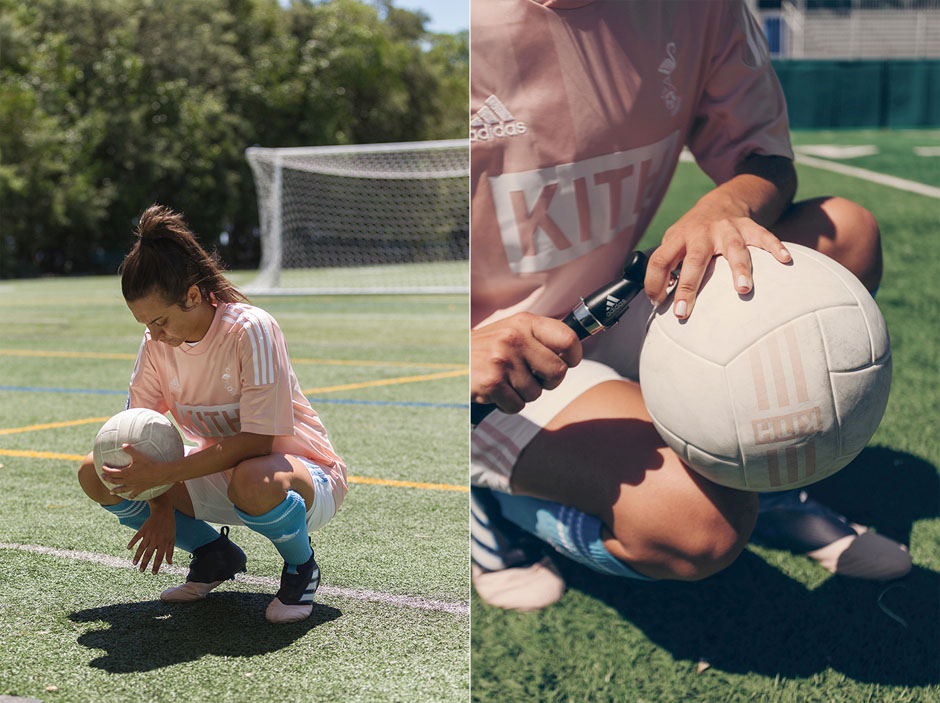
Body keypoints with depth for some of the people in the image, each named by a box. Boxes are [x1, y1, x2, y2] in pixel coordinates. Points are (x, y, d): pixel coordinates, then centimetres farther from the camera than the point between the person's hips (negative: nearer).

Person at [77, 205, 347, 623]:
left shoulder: (251, 330, -26)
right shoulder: (158, 340, -7)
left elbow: (256, 441, -30)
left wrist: (161, 473, -34)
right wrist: (160, 507, -15)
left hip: (302, 473, -6)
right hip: (220, 473, 6)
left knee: (253, 481, -43)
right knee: (96, 474, -7)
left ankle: (301, 568, -7)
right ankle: (214, 557, 9)